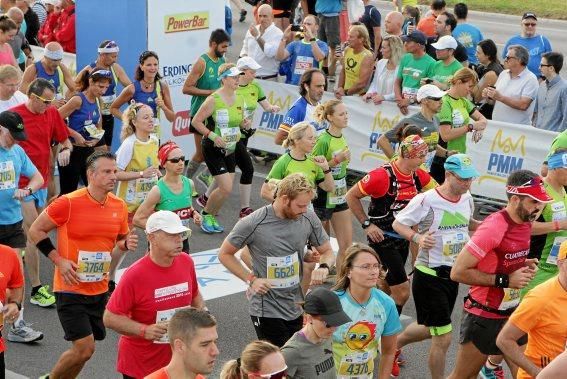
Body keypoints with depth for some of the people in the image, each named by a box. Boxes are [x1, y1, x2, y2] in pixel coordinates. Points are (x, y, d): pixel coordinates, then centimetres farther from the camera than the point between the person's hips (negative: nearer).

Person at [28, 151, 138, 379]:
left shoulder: (119, 206, 2)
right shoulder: (69, 203, -15)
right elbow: (36, 231, -6)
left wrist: (127, 244, -5)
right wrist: (59, 260, -13)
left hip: (100, 289, 6)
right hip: (71, 289, -6)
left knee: (84, 349, 12)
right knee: (84, 348, -11)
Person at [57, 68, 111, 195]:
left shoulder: (97, 101, 6)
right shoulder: (78, 100, -16)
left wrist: (96, 138, 1)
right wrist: (75, 134, -20)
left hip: (89, 151, 7)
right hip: (72, 151, -7)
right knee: (68, 193, 1)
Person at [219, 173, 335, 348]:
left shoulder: (309, 218, -5)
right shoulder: (253, 224, -16)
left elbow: (327, 251, 9)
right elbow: (224, 254, -2)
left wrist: (324, 267, -14)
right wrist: (251, 279, -12)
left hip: (297, 308, 5)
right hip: (267, 311, -5)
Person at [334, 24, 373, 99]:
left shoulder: (367, 57, -13)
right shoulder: (347, 50, 5)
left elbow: (362, 84, -16)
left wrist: (345, 92, -12)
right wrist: (340, 88, 2)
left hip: (359, 95, -5)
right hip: (345, 93, 5)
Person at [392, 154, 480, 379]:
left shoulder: (467, 199, 2)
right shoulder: (426, 200, -19)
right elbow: (397, 224, -11)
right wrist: (417, 237, -30)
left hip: (452, 275, 8)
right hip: (429, 276, -8)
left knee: (429, 329, 25)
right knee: (443, 337, -6)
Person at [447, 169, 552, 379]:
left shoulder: (525, 222, 1)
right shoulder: (493, 228, -24)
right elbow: (458, 272, -24)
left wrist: (524, 266, -2)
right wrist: (505, 280, -24)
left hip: (512, 313, 7)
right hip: (483, 317, -7)